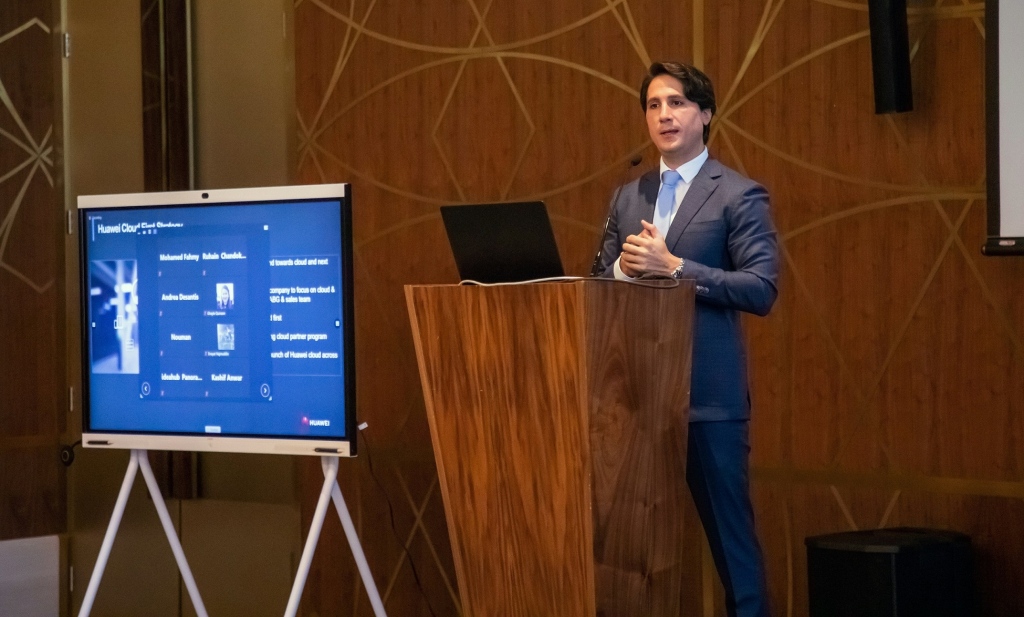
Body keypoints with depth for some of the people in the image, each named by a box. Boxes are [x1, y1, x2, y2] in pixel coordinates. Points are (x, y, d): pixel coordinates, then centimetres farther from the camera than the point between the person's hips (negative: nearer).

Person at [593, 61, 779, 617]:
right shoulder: (627, 197, 15)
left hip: (708, 390, -5)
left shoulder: (740, 195, -4)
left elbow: (762, 289, -12)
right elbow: (601, 283, 15)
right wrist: (624, 267, -8)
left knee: (727, 523, 1)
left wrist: (674, 267, -18)